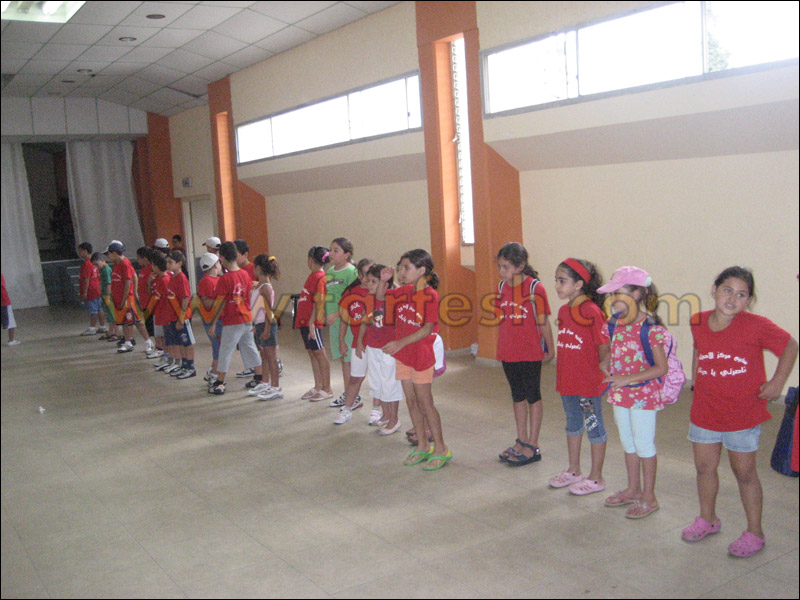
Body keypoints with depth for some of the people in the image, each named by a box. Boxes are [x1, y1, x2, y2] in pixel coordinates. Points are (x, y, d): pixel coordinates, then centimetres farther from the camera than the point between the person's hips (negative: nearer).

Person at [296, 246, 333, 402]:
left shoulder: (319, 277, -14)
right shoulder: (313, 276, 14)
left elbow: (318, 302, -18)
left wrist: (311, 323, -21)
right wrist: (304, 320, 17)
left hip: (312, 322, -9)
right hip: (304, 320, 9)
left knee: (319, 354, -3)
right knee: (312, 354, 13)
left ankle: (327, 389, 4)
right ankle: (317, 387, 20)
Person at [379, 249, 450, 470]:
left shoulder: (430, 296, -17)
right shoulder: (405, 291, 4)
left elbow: (428, 329, -23)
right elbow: (380, 297, 17)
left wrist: (401, 343, -29)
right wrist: (383, 280, -2)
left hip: (421, 356, -7)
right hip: (402, 355, 7)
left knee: (425, 403, -1)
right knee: (411, 402, 12)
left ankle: (441, 449, 11)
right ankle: (422, 446, 25)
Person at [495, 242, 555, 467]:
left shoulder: (534, 287, -13)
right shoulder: (502, 287, 4)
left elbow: (543, 322, -9)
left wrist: (550, 349, -4)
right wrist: (500, 347, 11)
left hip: (531, 352, -6)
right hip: (508, 353, 6)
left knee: (532, 396, 5)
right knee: (517, 396, 16)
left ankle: (533, 447, 14)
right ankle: (521, 442, 29)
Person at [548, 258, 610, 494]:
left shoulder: (591, 311, -18)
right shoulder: (563, 311, 6)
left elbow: (604, 346, -15)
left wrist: (600, 374, -7)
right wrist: (561, 376, 11)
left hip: (589, 382, -8)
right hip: (567, 381, 8)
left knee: (594, 426, 6)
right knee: (573, 424, 20)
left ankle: (596, 478, 18)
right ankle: (573, 471, 35)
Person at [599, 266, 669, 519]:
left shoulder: (651, 328, -20)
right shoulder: (616, 322, 3)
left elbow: (661, 367, -21)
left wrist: (627, 379, -24)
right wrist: (607, 366, -3)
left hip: (643, 394, -8)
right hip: (621, 393, 8)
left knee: (644, 444, 4)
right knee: (627, 442, 18)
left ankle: (649, 497, 18)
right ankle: (633, 489, 35)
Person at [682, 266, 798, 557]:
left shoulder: (756, 325, -16)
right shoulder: (698, 322, -5)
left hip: (743, 412, -4)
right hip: (705, 410, 4)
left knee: (744, 472, 7)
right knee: (704, 467, 15)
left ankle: (754, 533, 25)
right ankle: (708, 519, 37)